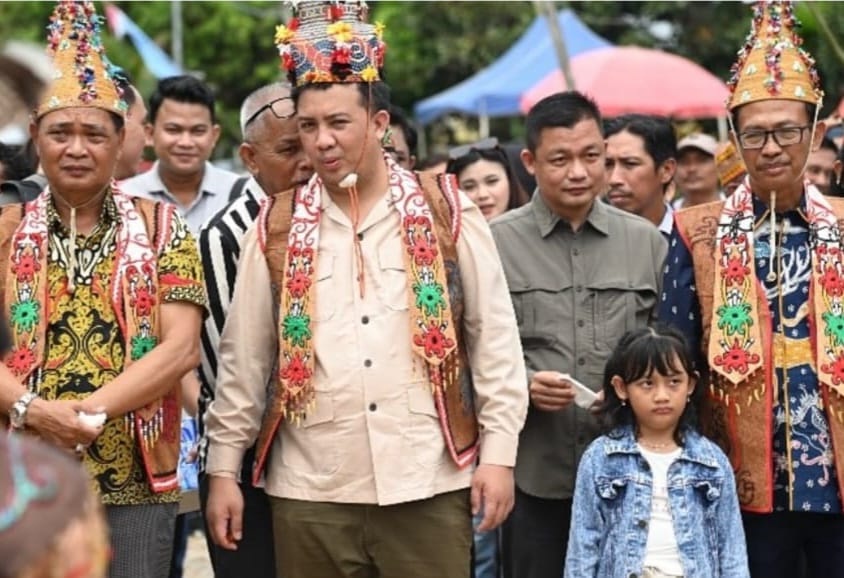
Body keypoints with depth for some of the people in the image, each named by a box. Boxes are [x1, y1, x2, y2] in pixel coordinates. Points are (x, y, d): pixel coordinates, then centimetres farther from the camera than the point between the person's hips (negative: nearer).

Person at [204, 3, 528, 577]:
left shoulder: (446, 212, 2)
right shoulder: (277, 227, 6)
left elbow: (494, 337, 2)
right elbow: (244, 357, 9)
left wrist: (499, 452, -3)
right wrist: (224, 467, 7)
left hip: (429, 485, -1)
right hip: (310, 491, 2)